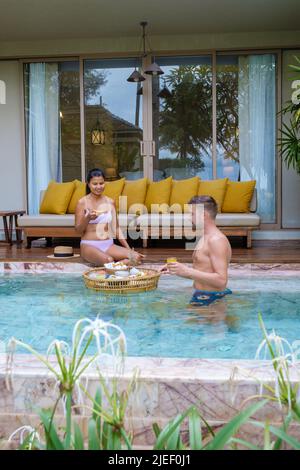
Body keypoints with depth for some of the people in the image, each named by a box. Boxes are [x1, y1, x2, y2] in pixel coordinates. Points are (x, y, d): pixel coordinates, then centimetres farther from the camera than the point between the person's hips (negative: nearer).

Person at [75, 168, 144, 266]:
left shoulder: (110, 202, 10)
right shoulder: (82, 202, -2)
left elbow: (116, 228, 15)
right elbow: (78, 230, -1)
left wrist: (129, 249, 8)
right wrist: (87, 218, -22)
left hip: (108, 245, 5)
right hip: (89, 245, -5)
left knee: (136, 257, -21)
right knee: (108, 260, -38)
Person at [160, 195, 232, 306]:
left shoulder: (216, 240, -16)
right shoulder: (205, 238, 15)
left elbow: (221, 280, -23)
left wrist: (187, 271, -26)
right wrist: (175, 270, 8)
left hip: (211, 300, -9)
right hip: (202, 297, 9)